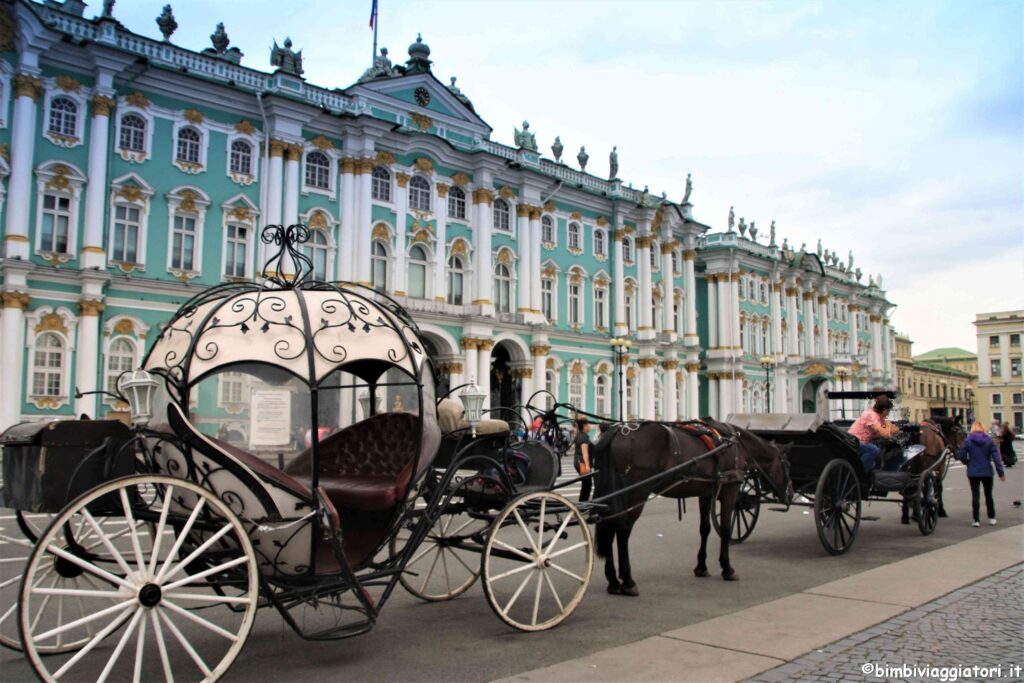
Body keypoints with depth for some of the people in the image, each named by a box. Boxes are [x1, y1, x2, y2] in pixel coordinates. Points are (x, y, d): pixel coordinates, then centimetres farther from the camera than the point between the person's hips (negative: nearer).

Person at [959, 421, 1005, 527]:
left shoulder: (967, 440, -6)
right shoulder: (989, 440, -4)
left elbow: (962, 456, -7)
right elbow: (996, 457, -7)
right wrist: (1001, 472, -6)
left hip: (973, 473, -1)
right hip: (987, 472, 1)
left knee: (975, 495, 2)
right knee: (988, 494, 16)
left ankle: (976, 520, 0)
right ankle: (991, 518, 24)